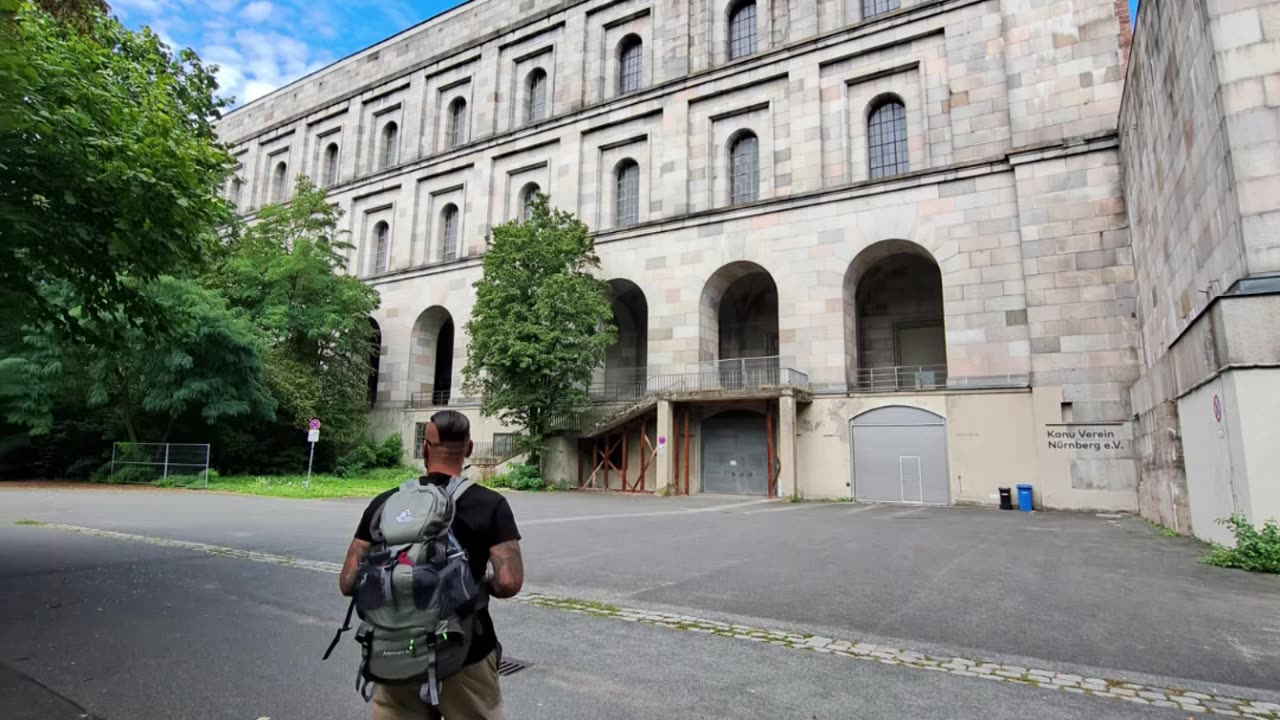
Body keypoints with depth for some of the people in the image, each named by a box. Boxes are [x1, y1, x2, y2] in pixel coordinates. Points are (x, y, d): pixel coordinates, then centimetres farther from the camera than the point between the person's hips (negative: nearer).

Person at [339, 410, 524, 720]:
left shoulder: (385, 504, -5)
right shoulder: (491, 505, -13)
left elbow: (348, 583, -4)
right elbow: (509, 583, -20)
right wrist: (482, 582, 1)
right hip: (466, 657, -2)